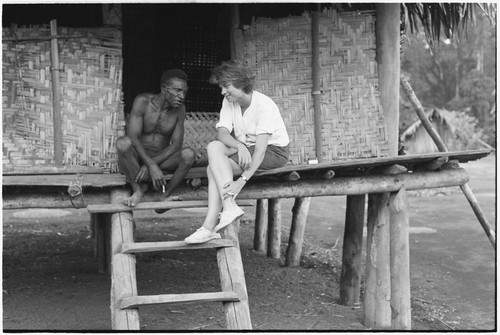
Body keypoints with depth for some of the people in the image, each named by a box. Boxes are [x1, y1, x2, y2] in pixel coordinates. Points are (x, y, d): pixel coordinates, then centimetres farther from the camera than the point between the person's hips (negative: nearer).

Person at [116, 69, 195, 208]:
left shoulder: (179, 109, -4)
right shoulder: (143, 101, -14)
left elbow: (176, 145, -8)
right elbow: (132, 137, -23)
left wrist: (150, 165, -21)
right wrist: (151, 166, -34)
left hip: (161, 159, 2)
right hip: (136, 159, -2)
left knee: (188, 154, -27)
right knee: (123, 143, -36)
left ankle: (165, 195, -18)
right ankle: (138, 188, -17)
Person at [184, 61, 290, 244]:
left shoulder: (264, 105, -22)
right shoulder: (229, 102, 0)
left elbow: (260, 150, -28)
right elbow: (222, 133, -12)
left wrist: (242, 181, -35)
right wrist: (240, 146, -34)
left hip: (274, 151, -7)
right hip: (245, 150, 7)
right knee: (214, 168, -19)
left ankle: (230, 207, -30)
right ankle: (209, 227, -22)